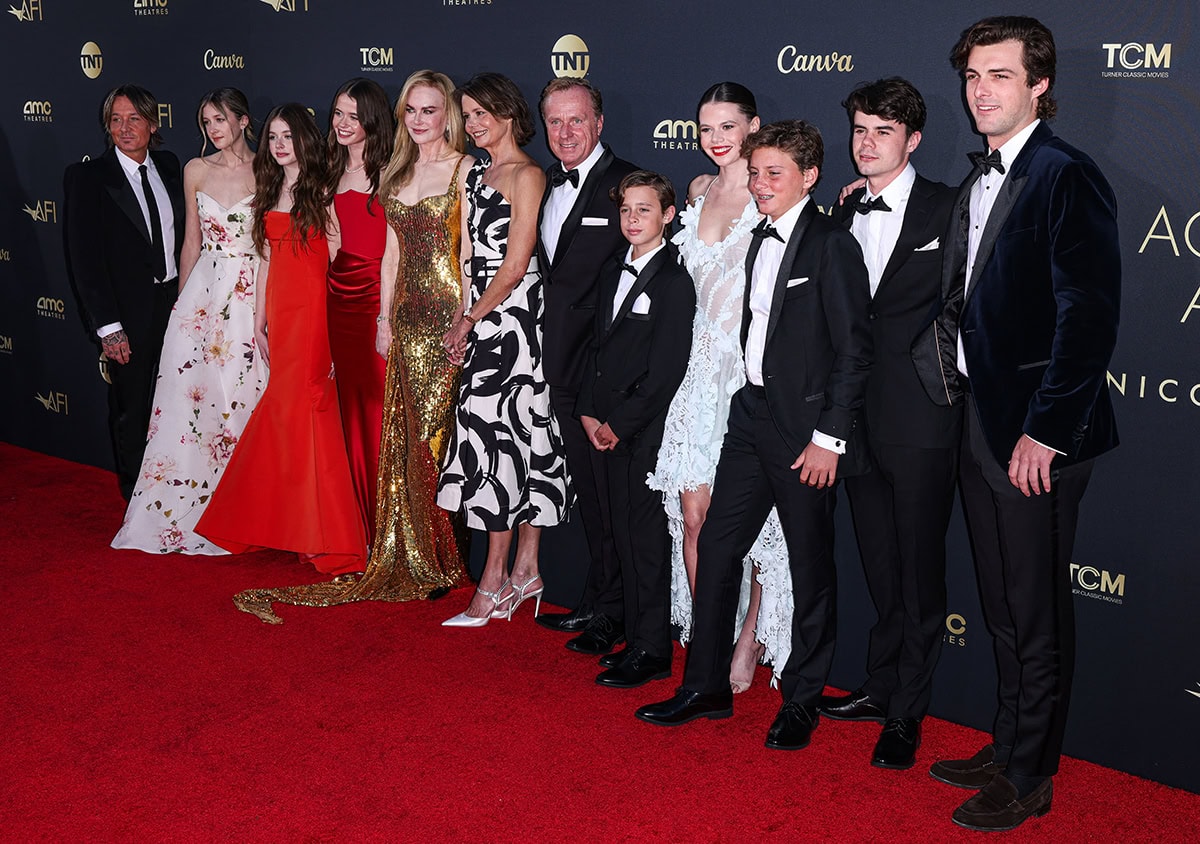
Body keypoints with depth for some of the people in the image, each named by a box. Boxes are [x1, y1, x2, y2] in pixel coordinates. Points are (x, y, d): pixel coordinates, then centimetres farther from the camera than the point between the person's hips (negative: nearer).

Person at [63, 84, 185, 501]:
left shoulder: (169, 166, 5)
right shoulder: (86, 176, -10)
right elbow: (83, 257, -13)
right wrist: (107, 326, -17)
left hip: (175, 301, 4)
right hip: (128, 314, -4)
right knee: (131, 408, 10)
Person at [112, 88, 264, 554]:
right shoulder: (196, 170, 7)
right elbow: (192, 242, 13)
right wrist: (184, 301, 11)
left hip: (255, 297, -2)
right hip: (204, 295, 2)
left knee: (247, 398, 1)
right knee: (192, 397, 0)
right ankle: (181, 512, 11)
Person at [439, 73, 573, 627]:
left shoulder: (527, 176, -9)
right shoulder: (479, 174, 17)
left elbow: (514, 267, -13)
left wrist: (469, 321, -8)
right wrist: (464, 321, 7)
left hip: (513, 319, -8)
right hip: (485, 322, 8)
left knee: (497, 440, -6)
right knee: (521, 443, 9)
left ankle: (493, 583, 1)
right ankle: (525, 571, 15)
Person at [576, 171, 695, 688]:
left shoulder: (675, 282, -11)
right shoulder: (614, 273, 15)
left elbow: (665, 371, -16)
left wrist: (620, 424, -13)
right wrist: (588, 412, 7)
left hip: (647, 431, -8)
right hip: (611, 428, 8)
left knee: (646, 536, -3)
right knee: (623, 532, 11)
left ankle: (651, 652, 7)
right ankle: (637, 639, 22)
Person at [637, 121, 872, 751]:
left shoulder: (832, 245, -11)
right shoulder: (761, 241, 12)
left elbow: (854, 350, -14)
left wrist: (829, 437, -16)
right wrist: (753, 401, 9)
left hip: (806, 428, -7)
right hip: (752, 415, 8)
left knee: (810, 566, 5)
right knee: (716, 545, 8)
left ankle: (802, 700, 20)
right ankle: (706, 686, 20)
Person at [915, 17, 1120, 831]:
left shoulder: (1067, 177, -13)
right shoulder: (977, 183, 14)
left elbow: (1090, 318, -19)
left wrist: (1046, 430, -19)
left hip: (1037, 436, -8)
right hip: (981, 424, 8)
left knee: (1038, 615, 5)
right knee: (1003, 607, 19)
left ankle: (1029, 778, 19)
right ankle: (1008, 746, 34)